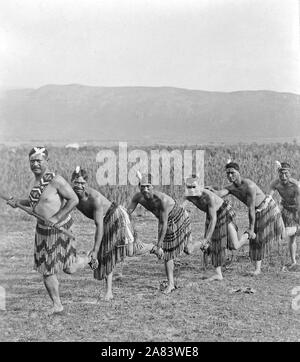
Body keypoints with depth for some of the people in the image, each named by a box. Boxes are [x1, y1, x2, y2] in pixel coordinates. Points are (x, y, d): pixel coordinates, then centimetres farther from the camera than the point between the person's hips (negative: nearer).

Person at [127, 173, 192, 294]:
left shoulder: (162, 199, -41)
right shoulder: (138, 197, -22)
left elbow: (164, 223, -36)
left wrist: (159, 245, -32)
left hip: (179, 219, -5)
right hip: (165, 221, 5)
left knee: (187, 250, 8)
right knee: (167, 252, 6)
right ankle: (171, 284, 16)